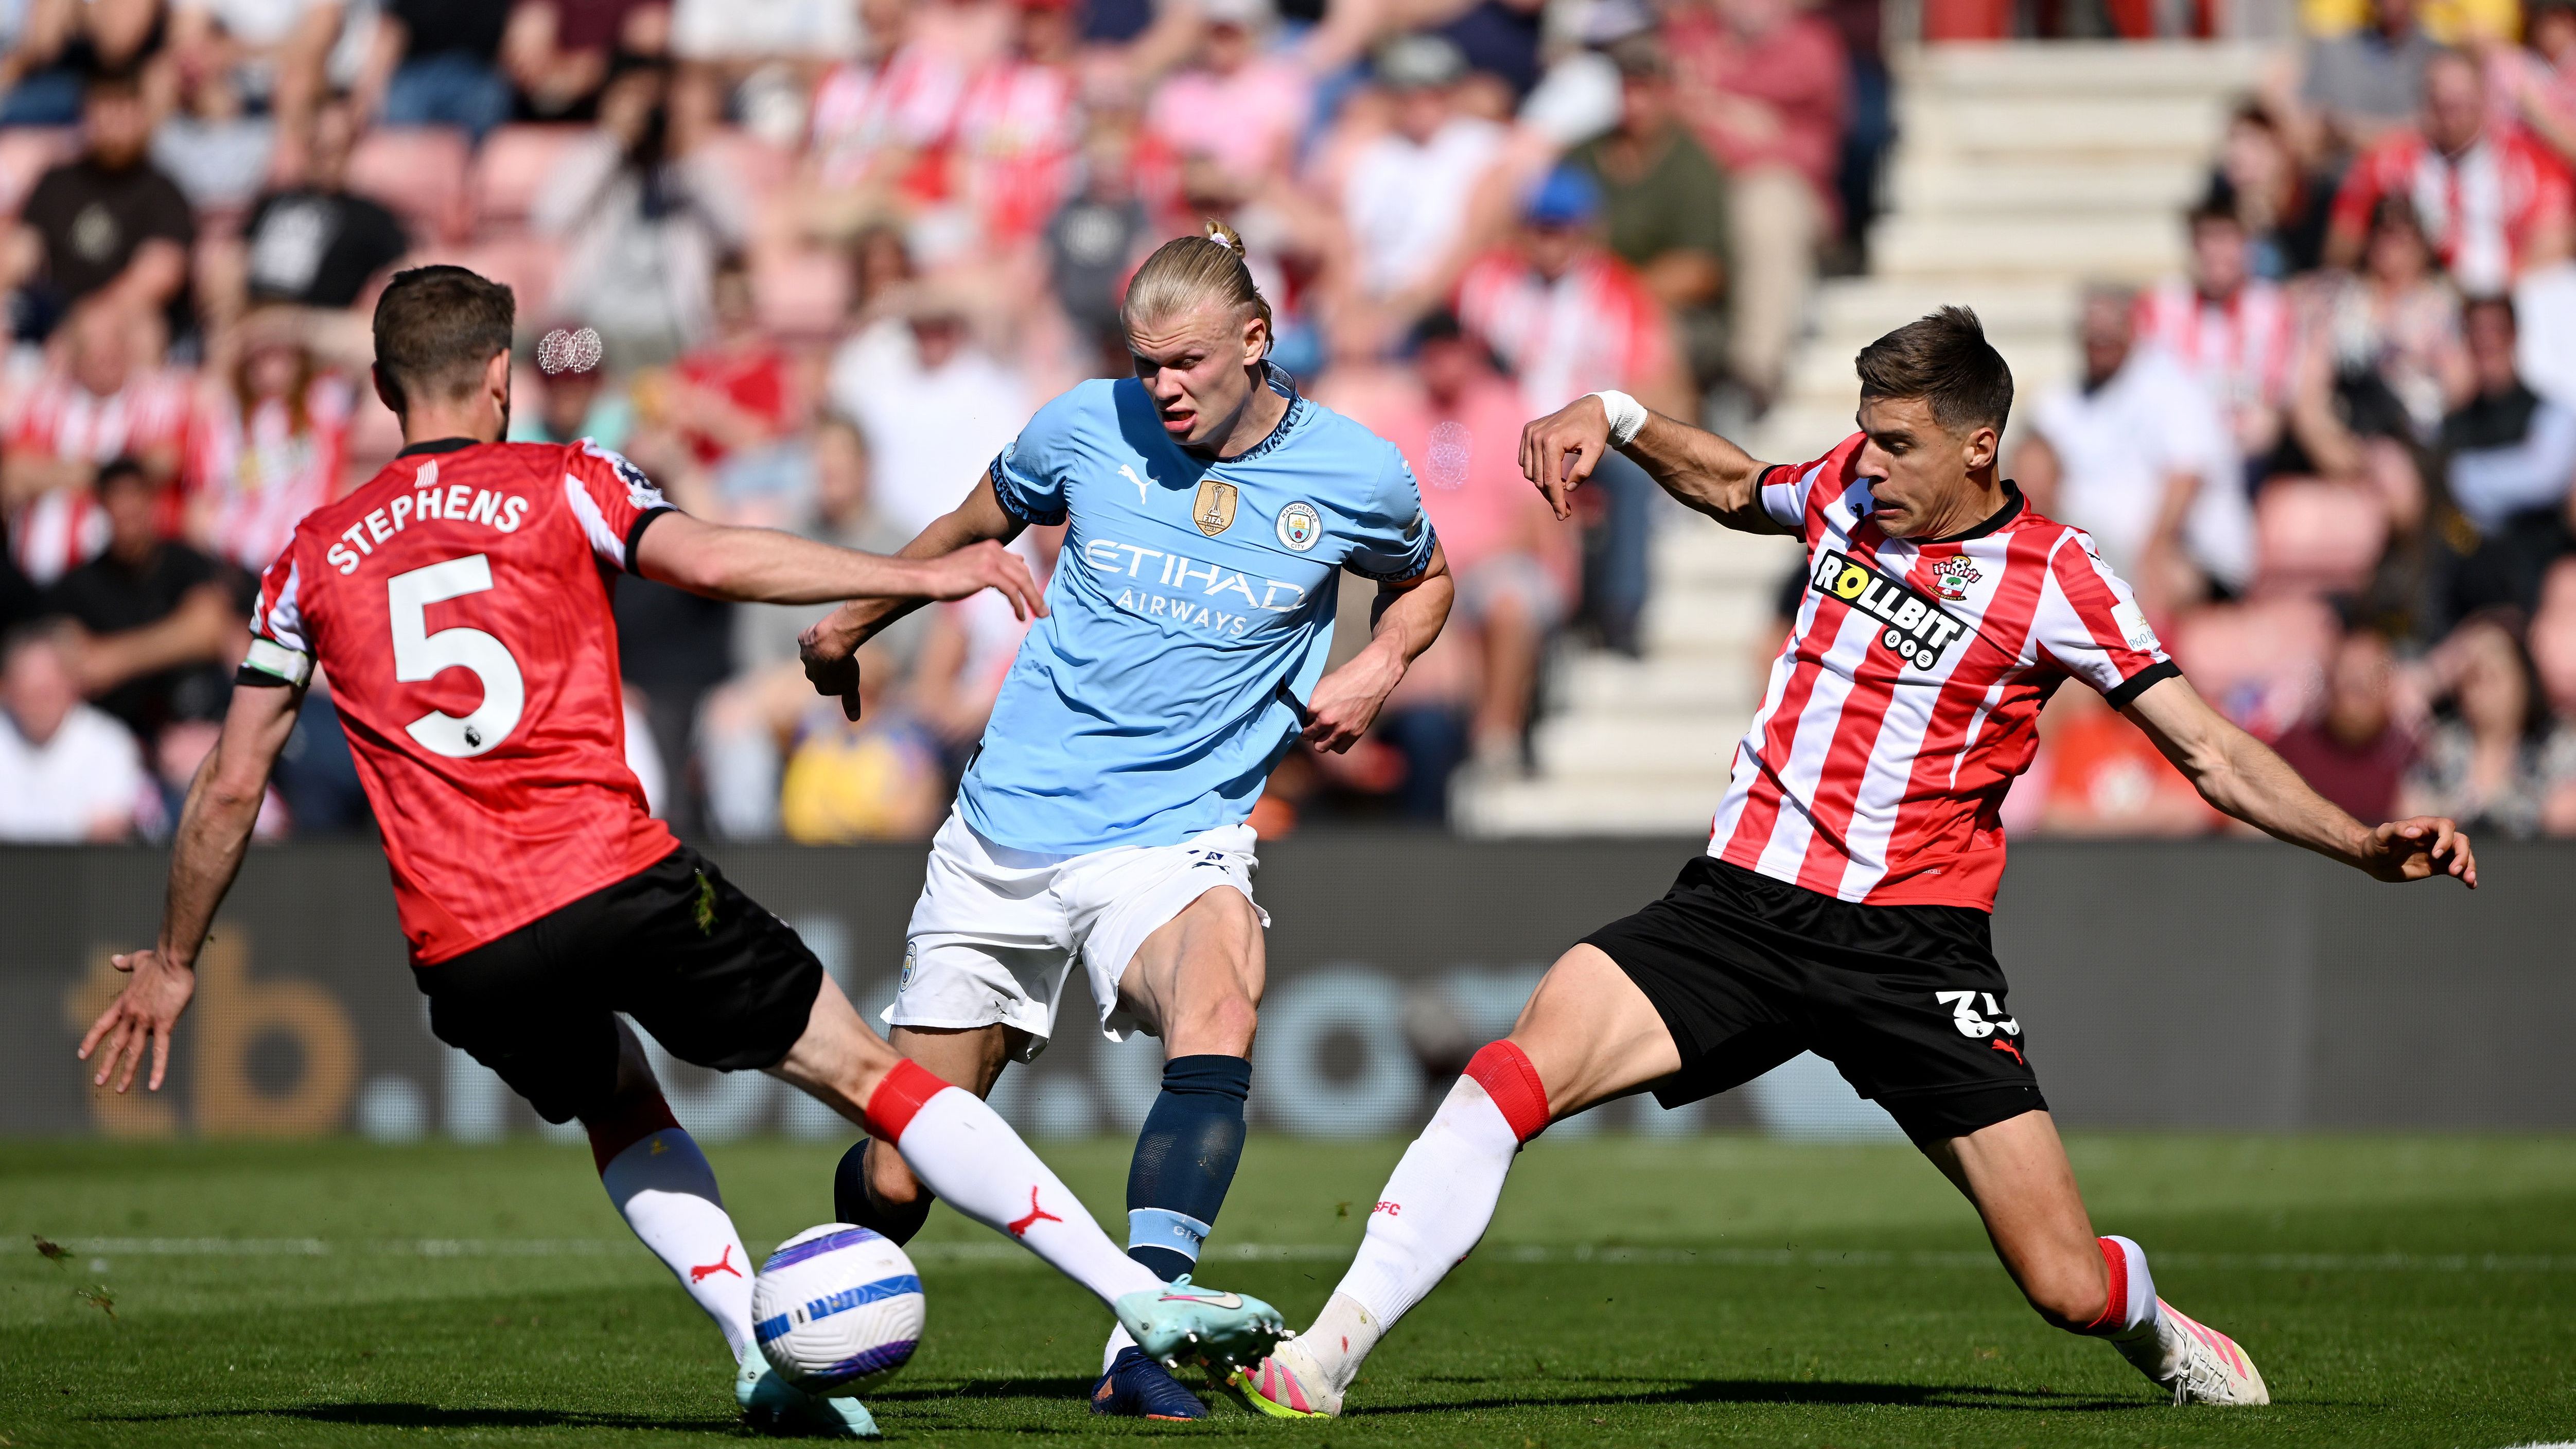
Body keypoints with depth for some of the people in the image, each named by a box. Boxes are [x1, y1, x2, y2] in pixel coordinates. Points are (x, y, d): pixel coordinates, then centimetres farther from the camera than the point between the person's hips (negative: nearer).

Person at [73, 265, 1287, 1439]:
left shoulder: (315, 553, 15)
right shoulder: (562, 484, 7)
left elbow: (229, 787, 15)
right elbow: (713, 561, -12)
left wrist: (174, 962, 26)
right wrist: (918, 576, -8)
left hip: (462, 956, 3)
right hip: (616, 884, -3)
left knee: (620, 1113, 31)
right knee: (868, 1074, 3)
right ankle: (1145, 1300, -4)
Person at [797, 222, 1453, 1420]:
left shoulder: (1354, 476, -2)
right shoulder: (1088, 427, -2)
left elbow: (1424, 579, 20)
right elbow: (974, 530, 20)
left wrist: (1378, 667, 0)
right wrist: (852, 621, 27)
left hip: (1177, 835, -1)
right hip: (1007, 829, 1)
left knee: (1217, 1016, -37)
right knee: (895, 1177, 2)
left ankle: (1139, 1345, -38)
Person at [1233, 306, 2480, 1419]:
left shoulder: (2051, 580, -4)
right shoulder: (1847, 487, 8)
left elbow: (2212, 753, -3)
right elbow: (1734, 486, 33)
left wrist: (2366, 846, -16)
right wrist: (1615, 419, 18)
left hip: (1911, 941, -3)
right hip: (1740, 903, 3)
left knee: (2067, 1287, -6)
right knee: (1526, 1063, -24)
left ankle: (2154, 1333, 33)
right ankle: (1324, 1358, -24)